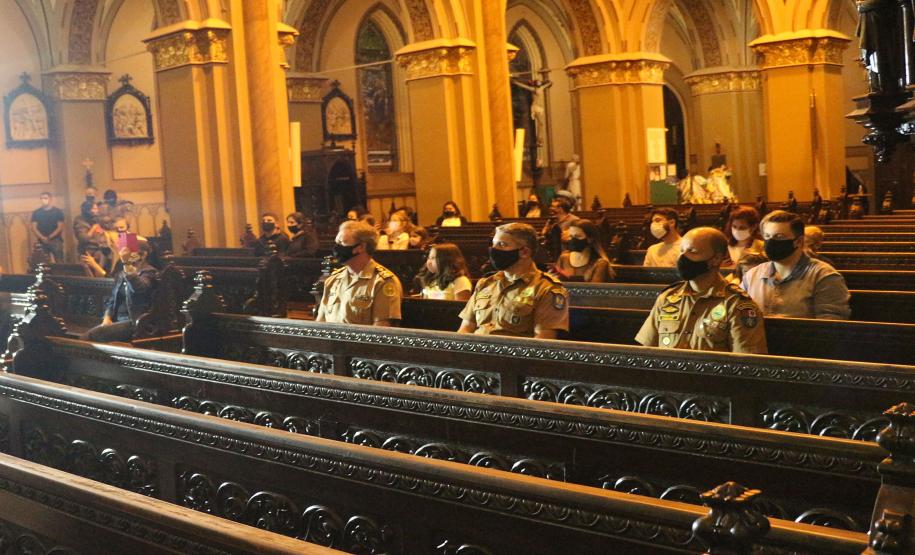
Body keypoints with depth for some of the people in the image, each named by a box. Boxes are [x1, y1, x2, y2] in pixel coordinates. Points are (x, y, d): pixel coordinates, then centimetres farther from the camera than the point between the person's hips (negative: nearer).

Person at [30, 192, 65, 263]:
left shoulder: (58, 211, 3)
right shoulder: (36, 213, 9)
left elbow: (60, 227, -2)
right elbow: (34, 228, 4)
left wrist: (49, 237, -12)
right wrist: (42, 238, -12)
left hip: (56, 240, -2)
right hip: (42, 242, 2)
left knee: (59, 262, -8)